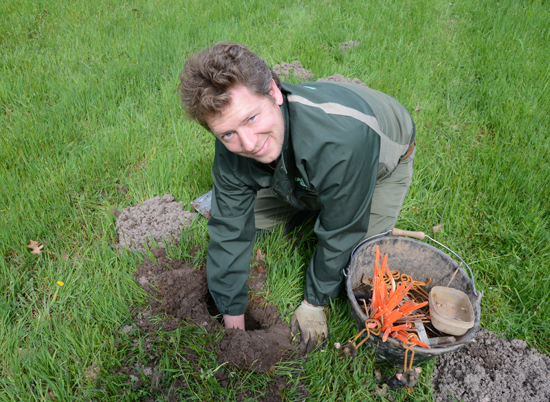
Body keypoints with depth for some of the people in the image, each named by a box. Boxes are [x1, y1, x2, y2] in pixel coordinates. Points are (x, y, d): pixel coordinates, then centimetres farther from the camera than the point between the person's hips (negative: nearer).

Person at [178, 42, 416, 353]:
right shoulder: (233, 147, -28)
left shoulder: (341, 137, -47)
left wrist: (314, 305, -18)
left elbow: (340, 234, -33)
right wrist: (234, 326, -14)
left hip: (384, 162, -3)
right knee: (242, 216, 1)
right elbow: (230, 233, -19)